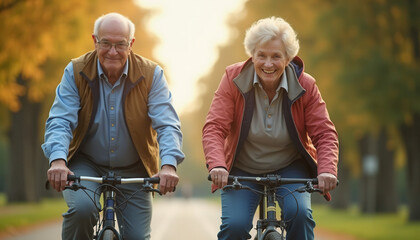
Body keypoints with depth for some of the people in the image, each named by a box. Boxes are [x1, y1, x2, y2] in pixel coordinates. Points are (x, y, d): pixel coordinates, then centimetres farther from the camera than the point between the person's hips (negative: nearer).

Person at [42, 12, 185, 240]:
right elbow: (59, 121, -17)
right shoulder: (76, 72, -9)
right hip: (85, 164, -1)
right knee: (82, 208, -30)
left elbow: (167, 125, -17)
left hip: (132, 170, 1)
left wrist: (168, 165, -36)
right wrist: (58, 160, -37)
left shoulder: (151, 74, -10)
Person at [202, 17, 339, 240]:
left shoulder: (305, 86, -11)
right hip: (242, 170, 0)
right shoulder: (234, 79, -14)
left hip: (290, 169, 0)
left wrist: (327, 169, -32)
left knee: (299, 213, -26)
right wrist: (217, 166, -38)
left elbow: (325, 133, -12)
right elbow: (214, 128, -19)